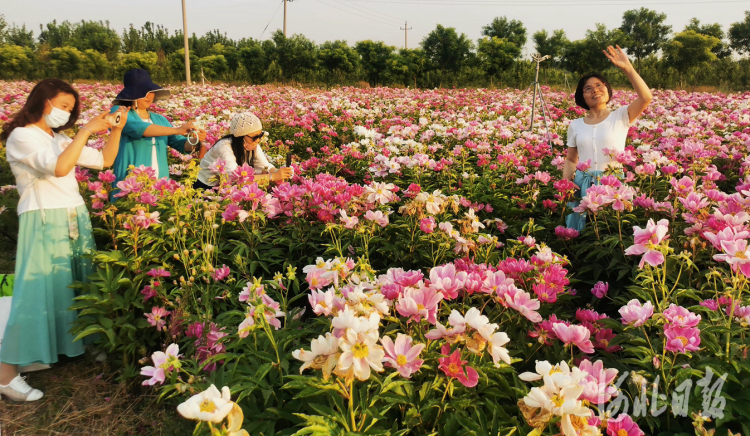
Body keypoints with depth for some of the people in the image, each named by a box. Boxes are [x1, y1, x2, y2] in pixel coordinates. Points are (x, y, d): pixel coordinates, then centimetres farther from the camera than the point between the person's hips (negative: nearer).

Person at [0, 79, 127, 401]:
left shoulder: (61, 139, 17)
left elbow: (104, 161, 19)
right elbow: (59, 167, -24)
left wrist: (115, 130, 6)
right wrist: (87, 130, -20)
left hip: (75, 220, 8)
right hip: (43, 223, -8)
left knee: (79, 285, 9)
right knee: (39, 290, -8)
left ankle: (76, 345, 22)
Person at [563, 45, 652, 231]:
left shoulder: (621, 117, 3)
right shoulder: (575, 125, 10)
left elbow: (646, 98, -15)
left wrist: (627, 68, -19)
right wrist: (565, 182, -4)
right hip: (582, 184, 3)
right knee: (578, 232, 5)